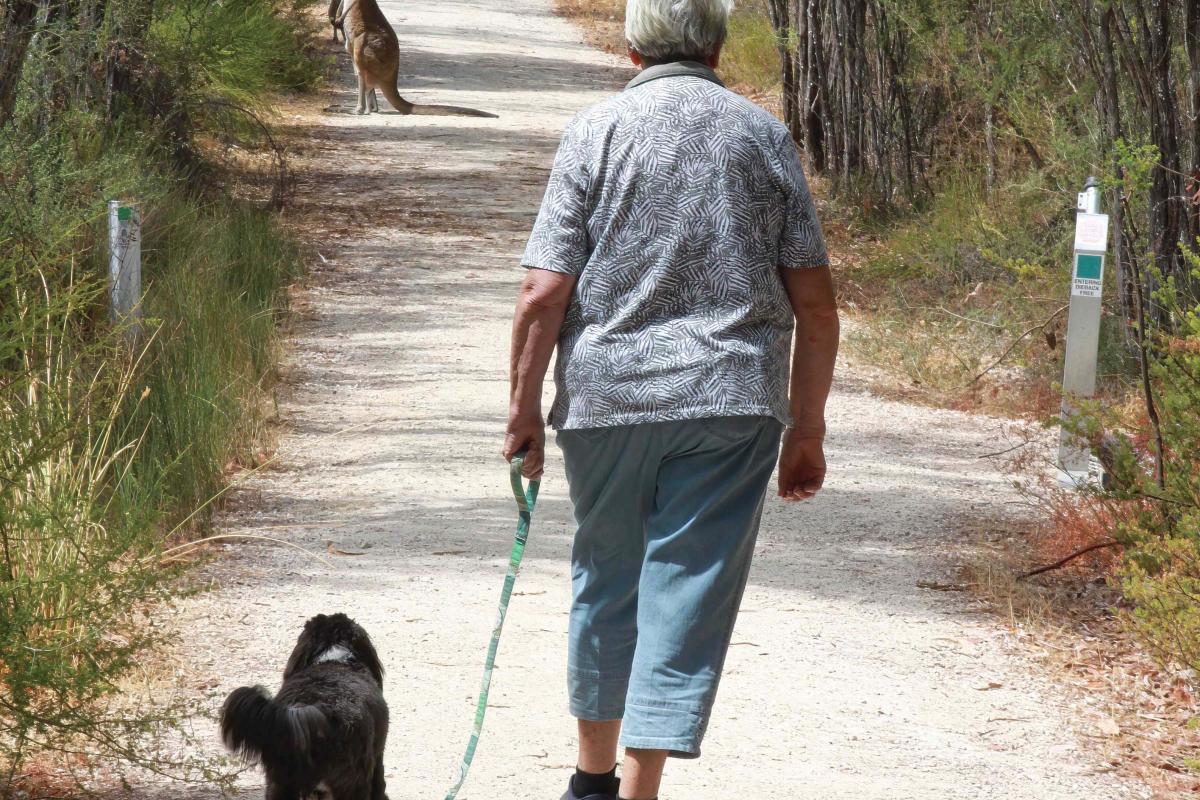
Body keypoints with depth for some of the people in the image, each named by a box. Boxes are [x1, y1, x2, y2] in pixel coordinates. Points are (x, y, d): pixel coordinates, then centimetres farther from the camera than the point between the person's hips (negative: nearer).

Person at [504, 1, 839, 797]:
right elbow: (815, 303, 3)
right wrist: (808, 430, 9)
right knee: (690, 591, -1)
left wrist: (524, 409, 3)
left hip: (604, 398, 1)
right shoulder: (764, 136, 5)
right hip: (730, 403, -1)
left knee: (607, 580, 17)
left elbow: (544, 293, -6)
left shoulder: (595, 132, 1)